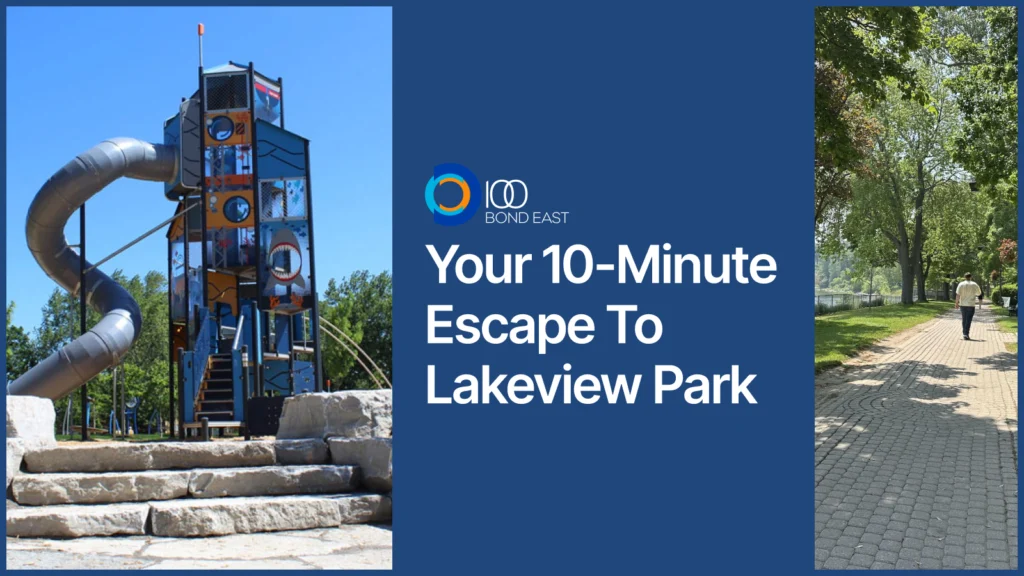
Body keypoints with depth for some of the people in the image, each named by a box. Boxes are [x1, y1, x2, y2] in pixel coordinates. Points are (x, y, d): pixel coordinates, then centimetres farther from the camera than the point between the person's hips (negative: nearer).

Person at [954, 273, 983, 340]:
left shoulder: (961, 284, -2)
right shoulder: (974, 285, -1)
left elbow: (958, 295, -7)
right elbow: (979, 293, 10)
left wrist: (957, 303, -1)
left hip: (963, 304, 1)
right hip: (971, 305, -1)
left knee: (964, 319, 14)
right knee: (968, 320, -3)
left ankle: (965, 334, 19)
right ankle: (966, 334, -12)